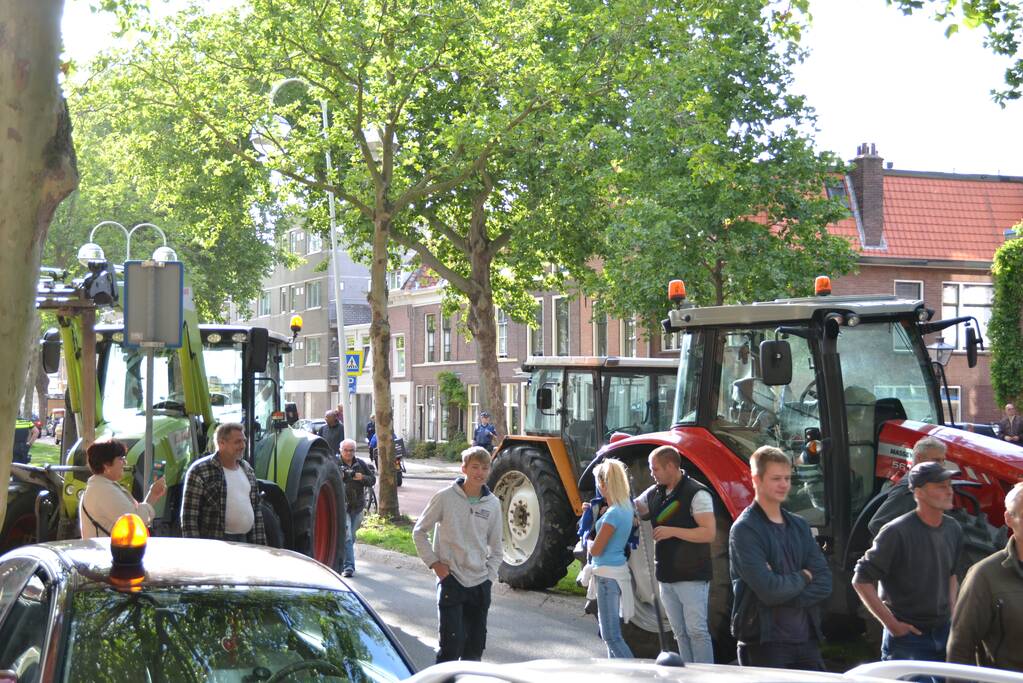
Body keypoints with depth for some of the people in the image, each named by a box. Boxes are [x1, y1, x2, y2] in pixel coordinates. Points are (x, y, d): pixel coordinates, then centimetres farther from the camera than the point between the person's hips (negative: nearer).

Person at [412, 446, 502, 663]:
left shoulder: (493, 504, 5)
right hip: (451, 580, -4)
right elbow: (419, 532, 3)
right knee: (451, 642, -11)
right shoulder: (445, 497, -6)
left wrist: (490, 576, 5)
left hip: (480, 583, 4)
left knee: (476, 646, 9)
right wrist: (434, 562, -4)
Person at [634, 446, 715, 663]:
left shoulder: (697, 494, -13)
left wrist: (672, 531, -21)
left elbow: (709, 533, -19)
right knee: (680, 633, 12)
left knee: (696, 631, -7)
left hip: (692, 577, -7)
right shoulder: (654, 493, 10)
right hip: (666, 577, 7)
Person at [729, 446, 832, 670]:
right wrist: (803, 577, -2)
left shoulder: (799, 525, 11)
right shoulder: (745, 529, -9)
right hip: (764, 645, -6)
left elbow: (824, 583, 3)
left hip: (806, 640, 6)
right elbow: (769, 590, -19)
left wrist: (786, 593, -13)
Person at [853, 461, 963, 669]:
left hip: (944, 634, 7)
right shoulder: (897, 532, -18)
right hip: (907, 636, -6)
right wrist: (891, 623, -14)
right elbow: (861, 581, -16)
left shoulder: (953, 529, 5)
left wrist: (951, 611, 11)